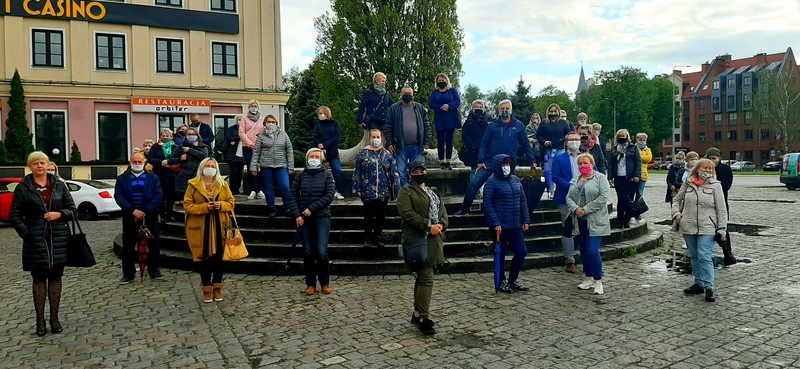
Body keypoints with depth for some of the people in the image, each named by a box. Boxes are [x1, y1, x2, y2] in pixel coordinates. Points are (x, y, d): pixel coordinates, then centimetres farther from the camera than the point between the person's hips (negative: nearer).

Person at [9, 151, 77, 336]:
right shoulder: (23, 188, 1)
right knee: (39, 279, 6)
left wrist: (60, 214, -12)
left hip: (58, 240, 1)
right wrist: (26, 234, -12)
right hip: (36, 241, -1)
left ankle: (54, 318, 16)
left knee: (55, 277, 7)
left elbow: (73, 210, 8)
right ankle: (40, 320, 14)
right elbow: (14, 216, 0)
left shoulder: (59, 185, 6)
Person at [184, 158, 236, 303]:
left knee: (218, 256, 4)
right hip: (200, 228, -2)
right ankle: (206, 288, 16)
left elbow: (231, 202, 10)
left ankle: (217, 287, 19)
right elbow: (187, 205, -3)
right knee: (203, 257, 3)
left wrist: (221, 205, -11)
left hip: (219, 227, 2)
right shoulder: (193, 185, 0)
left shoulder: (223, 184, 7)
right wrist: (204, 207, -17)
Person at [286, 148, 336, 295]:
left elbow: (329, 196, -7)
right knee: (308, 252, 5)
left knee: (321, 252, -9)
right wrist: (296, 215, -7)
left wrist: (312, 208, -13)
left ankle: (325, 283, 7)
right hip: (304, 219, 2)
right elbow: (292, 196, 6)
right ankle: (310, 284, 15)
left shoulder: (327, 175, 3)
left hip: (322, 218, -2)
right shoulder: (300, 176, 9)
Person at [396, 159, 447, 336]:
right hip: (418, 241, -8)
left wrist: (441, 224, -6)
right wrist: (429, 226, -20)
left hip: (434, 241, 8)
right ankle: (424, 318, -6)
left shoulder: (433, 192, 21)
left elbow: (443, 211, 17)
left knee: (422, 277, 14)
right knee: (426, 279, -11)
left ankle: (417, 313, 23)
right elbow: (407, 213, -16)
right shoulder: (406, 191, -3)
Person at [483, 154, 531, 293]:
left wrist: (526, 220, 8)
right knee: (501, 254, 5)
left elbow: (523, 201, 14)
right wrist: (495, 223, -18)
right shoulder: (492, 182, -9)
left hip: (516, 225, 6)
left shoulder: (515, 180, 10)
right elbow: (487, 205, -13)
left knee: (522, 251, 7)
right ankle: (502, 282, 21)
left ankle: (512, 280, 24)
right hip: (500, 226, -6)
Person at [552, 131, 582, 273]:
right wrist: (571, 186, -19)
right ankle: (570, 261, 11)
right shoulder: (559, 159, 3)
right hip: (567, 199, -3)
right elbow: (555, 177, -8)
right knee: (567, 230, 2)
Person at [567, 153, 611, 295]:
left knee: (592, 250, -11)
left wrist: (585, 209, -15)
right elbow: (569, 197, 8)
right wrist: (575, 209, -12)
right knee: (583, 251, 11)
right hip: (579, 222, 6)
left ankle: (598, 281, 1)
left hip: (595, 221, -6)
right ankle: (589, 278, 24)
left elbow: (603, 198, -13)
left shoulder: (600, 178, -2)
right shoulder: (575, 181, 16)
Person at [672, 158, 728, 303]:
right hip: (688, 227, 4)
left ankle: (709, 287, -3)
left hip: (707, 229, -4)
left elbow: (721, 209, -1)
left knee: (704, 257, -11)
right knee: (694, 257, 14)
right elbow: (677, 200, 18)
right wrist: (676, 212, 0)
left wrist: (722, 229, -5)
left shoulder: (715, 185, -2)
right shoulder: (687, 184, 5)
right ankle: (699, 284, 26)